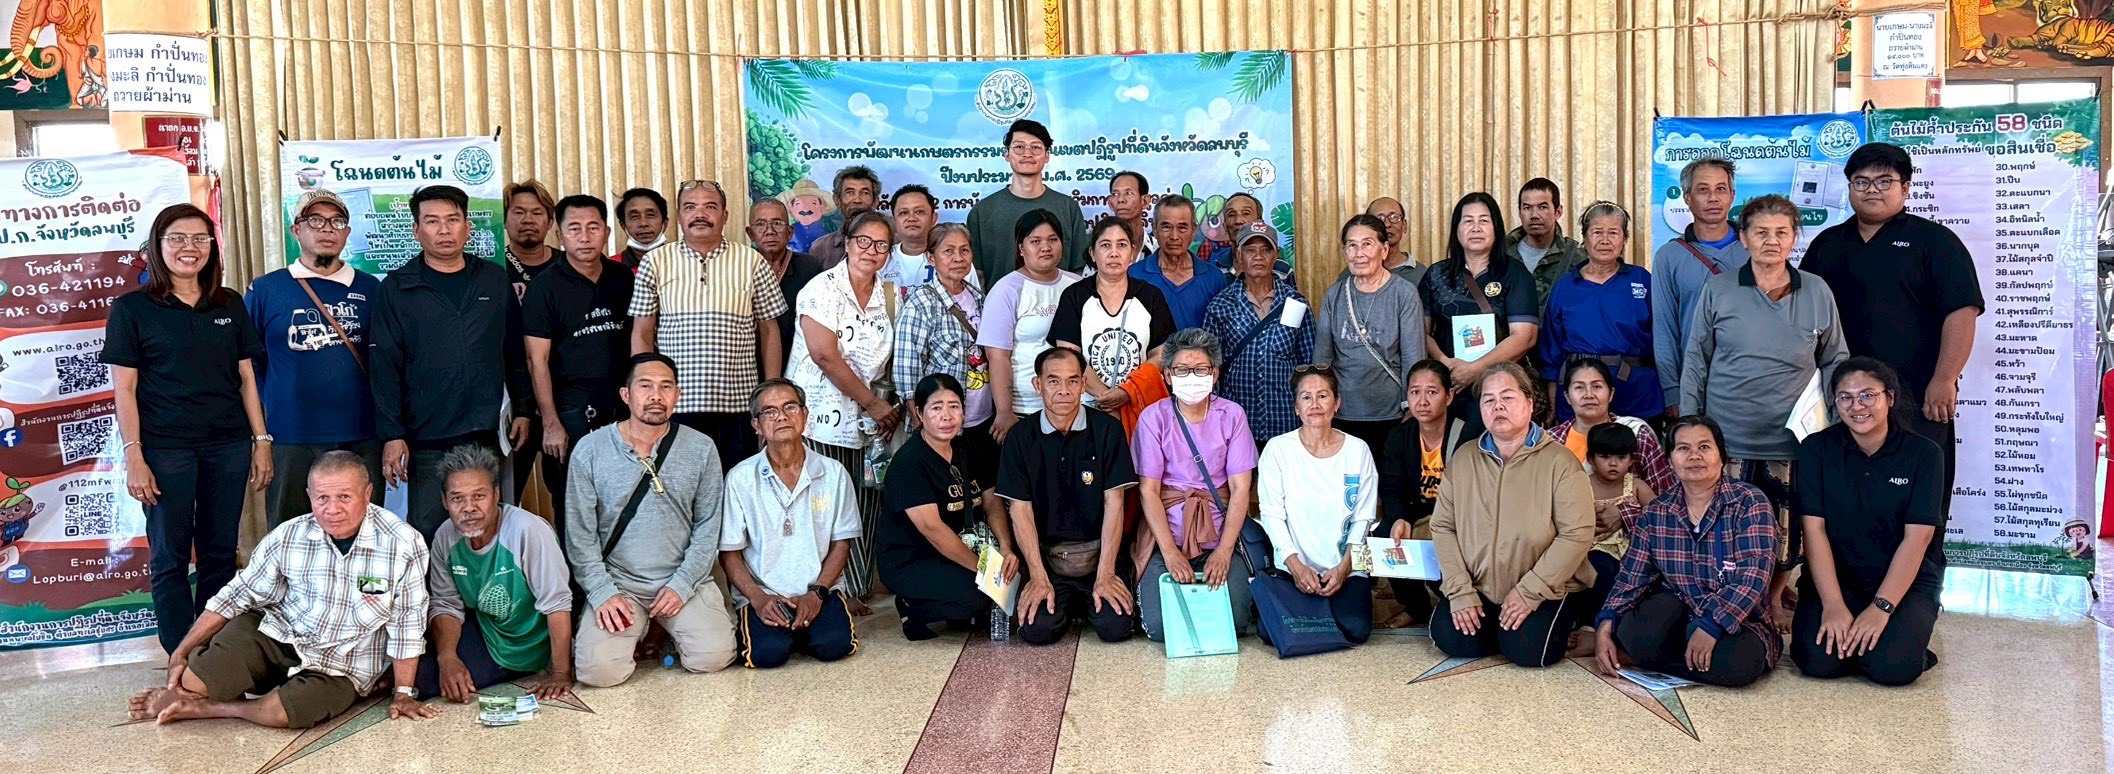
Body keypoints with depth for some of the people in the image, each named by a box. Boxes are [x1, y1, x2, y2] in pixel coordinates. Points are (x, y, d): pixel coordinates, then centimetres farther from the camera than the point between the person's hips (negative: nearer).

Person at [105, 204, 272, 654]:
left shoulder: (230, 306, 10)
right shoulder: (132, 309, 1)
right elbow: (124, 388, -2)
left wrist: (261, 440, 6)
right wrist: (133, 455, -9)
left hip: (228, 446, 3)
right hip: (165, 448, -3)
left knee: (220, 554, 8)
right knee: (170, 557, 3)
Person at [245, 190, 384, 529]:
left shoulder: (370, 289, 8)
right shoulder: (265, 290, 4)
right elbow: (248, 361, 7)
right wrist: (261, 429, 2)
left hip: (361, 439, 1)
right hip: (290, 440, -1)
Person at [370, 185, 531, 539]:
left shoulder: (495, 280, 10)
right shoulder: (397, 288, 2)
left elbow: (515, 352, 14)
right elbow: (385, 367, -1)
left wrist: (523, 410, 8)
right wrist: (392, 435, -7)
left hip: (489, 436, 2)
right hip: (427, 440, -2)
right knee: (429, 535, 0)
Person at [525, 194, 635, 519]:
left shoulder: (624, 279, 10)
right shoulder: (545, 287, -2)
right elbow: (537, 360, -5)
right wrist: (550, 424, -11)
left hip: (623, 407, 3)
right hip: (572, 411, -3)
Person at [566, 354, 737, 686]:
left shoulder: (701, 449, 0)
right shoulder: (590, 450, -2)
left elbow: (708, 527, 2)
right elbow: (580, 534, -1)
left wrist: (681, 585, -8)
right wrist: (603, 593, -10)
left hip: (684, 580, 1)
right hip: (617, 582, -1)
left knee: (713, 656, -19)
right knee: (599, 669, -21)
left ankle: (667, 629, 16)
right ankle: (636, 630, 14)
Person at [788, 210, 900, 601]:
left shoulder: (890, 296, 11)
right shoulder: (823, 288, -7)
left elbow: (897, 360, 13)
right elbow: (825, 355, -15)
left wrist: (894, 406, -2)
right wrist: (871, 402, -12)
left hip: (869, 422, 5)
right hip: (823, 419, -5)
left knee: (865, 507, 3)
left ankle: (857, 588, 17)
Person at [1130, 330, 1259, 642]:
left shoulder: (1232, 415, 2)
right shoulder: (1154, 418, -1)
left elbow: (1241, 489, -1)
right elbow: (1148, 490, -5)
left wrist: (1224, 551, -13)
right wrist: (1170, 552, -15)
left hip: (1218, 537, 1)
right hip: (1167, 537, -1)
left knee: (1234, 621, -18)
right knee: (1160, 627, -18)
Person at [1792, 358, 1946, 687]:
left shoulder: (1923, 454, -3)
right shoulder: (1816, 449, -1)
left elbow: (1917, 538, -10)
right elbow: (1814, 529, -8)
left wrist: (1881, 608, -19)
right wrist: (1833, 605, -19)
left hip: (1905, 581, -1)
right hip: (1834, 576, 1)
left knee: (1893, 667, -25)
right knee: (1819, 660, -24)